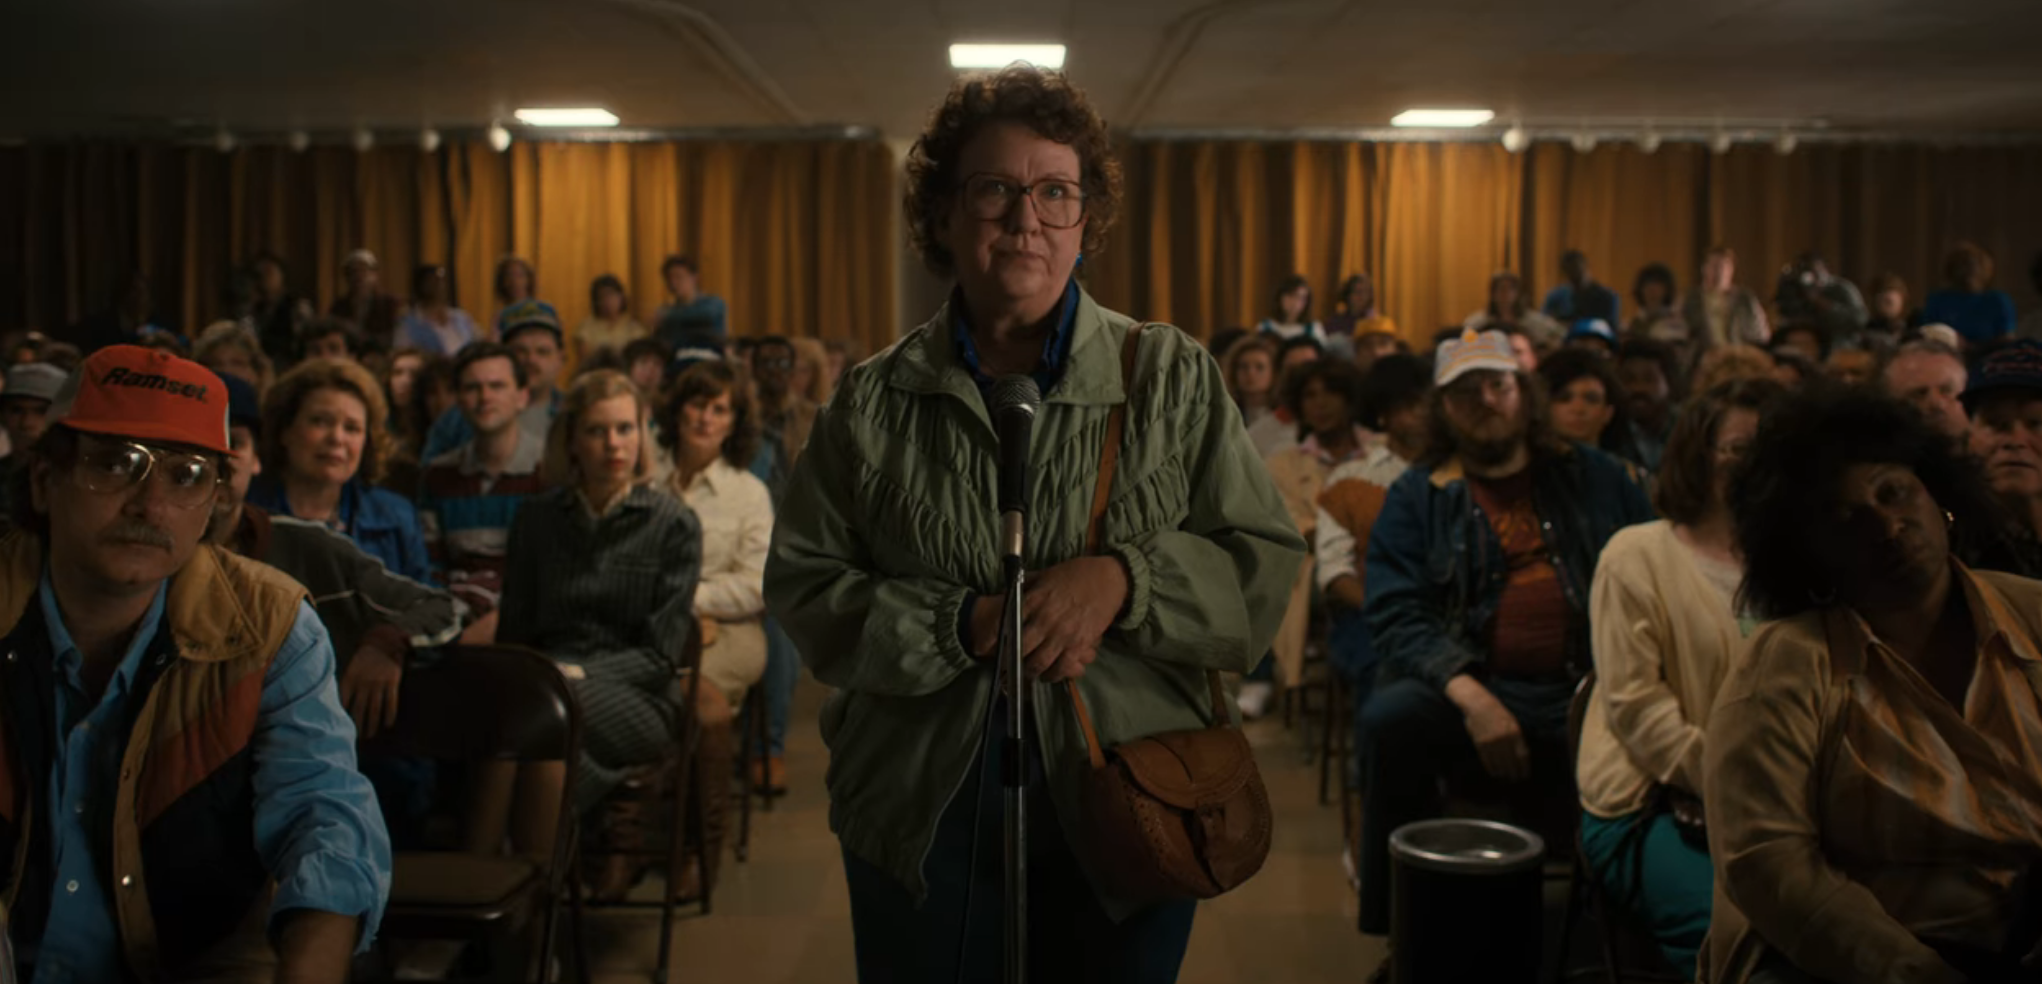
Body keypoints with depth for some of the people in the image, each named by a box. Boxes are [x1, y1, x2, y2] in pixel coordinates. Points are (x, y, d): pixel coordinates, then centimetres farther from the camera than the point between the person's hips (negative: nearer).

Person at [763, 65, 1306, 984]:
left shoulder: (1171, 377, 0)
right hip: (922, 808, 1)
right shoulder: (875, 399, 2)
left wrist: (1124, 578, -20)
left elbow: (1264, 566, -2)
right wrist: (962, 626, -16)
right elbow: (802, 586, 0)